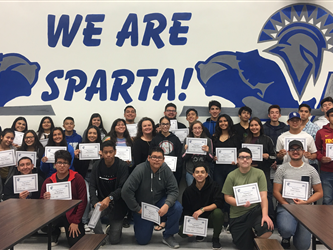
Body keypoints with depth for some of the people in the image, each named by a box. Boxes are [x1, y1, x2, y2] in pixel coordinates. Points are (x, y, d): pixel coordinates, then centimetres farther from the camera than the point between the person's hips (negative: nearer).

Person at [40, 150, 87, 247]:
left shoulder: (77, 178, -5)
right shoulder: (48, 181, 4)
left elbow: (82, 201, -7)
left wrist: (76, 222, -11)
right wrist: (45, 199, -18)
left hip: (72, 215, -2)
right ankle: (55, 233, 8)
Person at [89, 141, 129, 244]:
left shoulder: (122, 166, -12)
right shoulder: (97, 165, -1)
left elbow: (123, 188, -19)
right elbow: (92, 186, -6)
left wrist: (109, 198, -35)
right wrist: (95, 202, -24)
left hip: (117, 203, -2)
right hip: (102, 201, 3)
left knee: (114, 240, -3)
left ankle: (116, 226, 34)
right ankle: (100, 236, 2)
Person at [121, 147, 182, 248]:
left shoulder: (166, 170, -12)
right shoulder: (140, 170, -22)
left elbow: (174, 190, -10)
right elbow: (126, 191, -23)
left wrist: (167, 205, -29)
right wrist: (137, 209, -16)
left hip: (159, 201, 3)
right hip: (142, 206, -2)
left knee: (177, 208, -27)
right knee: (143, 240, -3)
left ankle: (168, 236, -5)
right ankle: (138, 225, 32)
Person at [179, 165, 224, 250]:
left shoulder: (214, 186, -11)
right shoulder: (188, 191, -3)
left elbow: (218, 203, -22)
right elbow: (186, 211, 1)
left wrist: (202, 209, -32)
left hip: (210, 218, -2)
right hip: (195, 219, 3)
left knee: (218, 212, -35)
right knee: (182, 232, -21)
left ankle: (215, 238, -9)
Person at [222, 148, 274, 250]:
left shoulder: (259, 173, -2)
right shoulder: (232, 176, -1)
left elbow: (263, 196, -8)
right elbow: (227, 197, -1)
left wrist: (265, 214, -22)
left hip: (255, 210, 0)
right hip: (237, 215, 1)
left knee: (267, 230, -30)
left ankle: (255, 231, 7)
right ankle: (249, 233, 34)